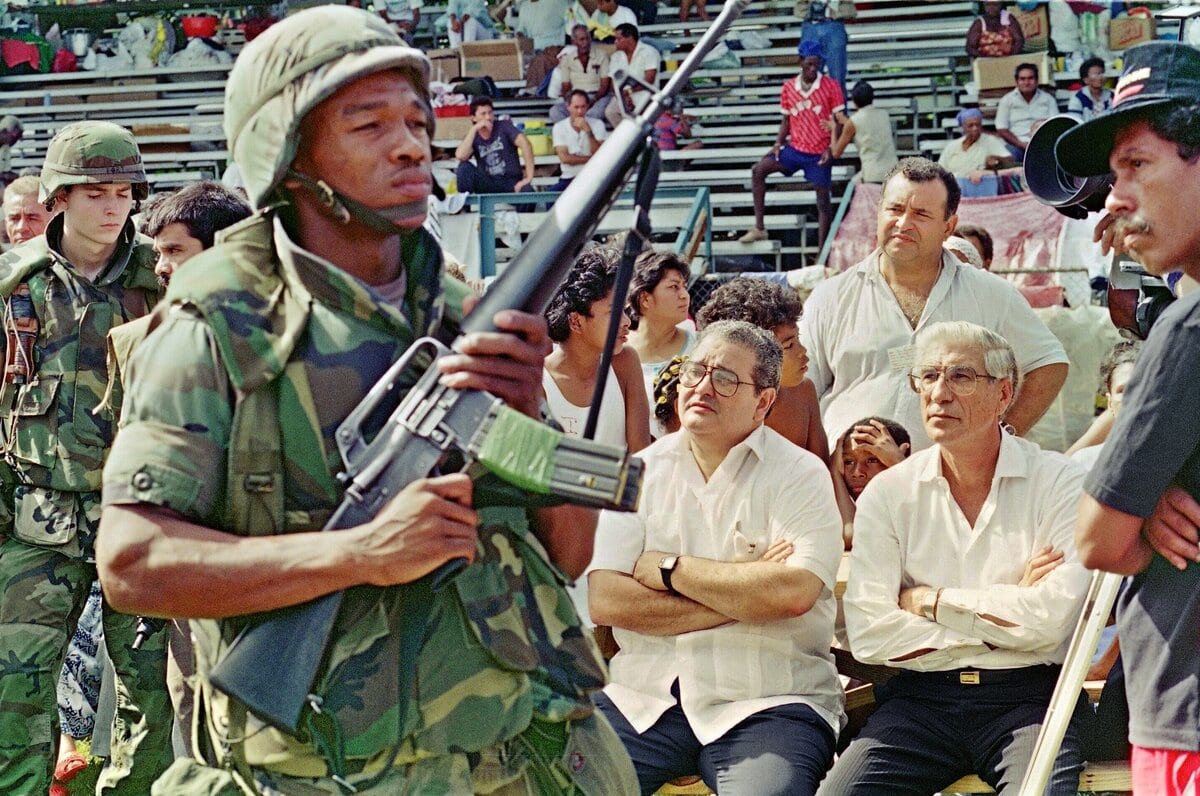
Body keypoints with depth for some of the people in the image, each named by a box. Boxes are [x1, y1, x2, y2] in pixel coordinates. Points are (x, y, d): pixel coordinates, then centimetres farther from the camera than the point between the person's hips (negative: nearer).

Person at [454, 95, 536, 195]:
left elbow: (525, 144, -17)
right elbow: (460, 156, -17)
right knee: (464, 166, -22)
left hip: (511, 183, -3)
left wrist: (528, 178, -25)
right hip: (487, 185, 3)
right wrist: (474, 129, -16)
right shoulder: (472, 137, 4)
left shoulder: (503, 126, -3)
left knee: (527, 191, -37)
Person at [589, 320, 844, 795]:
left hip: (768, 703, -2)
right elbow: (602, 600, -5)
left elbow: (793, 593, -16)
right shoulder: (640, 472, 9)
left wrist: (668, 569, -6)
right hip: (644, 698, 2)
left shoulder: (801, 475, 2)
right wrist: (741, 597, -9)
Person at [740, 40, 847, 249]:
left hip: (819, 153, -3)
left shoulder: (831, 86, -7)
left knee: (823, 201, 1)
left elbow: (841, 121, -6)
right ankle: (759, 228, -11)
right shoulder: (789, 88, 3)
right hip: (794, 148, 3)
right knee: (758, 170, -13)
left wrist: (832, 149, -15)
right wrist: (778, 143, -1)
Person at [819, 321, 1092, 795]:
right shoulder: (887, 493, 6)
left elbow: (1052, 617, -12)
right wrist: (1001, 615, -6)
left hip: (1026, 697, -2)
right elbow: (867, 634, -4)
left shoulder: (1060, 483, 1)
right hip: (921, 698, 2)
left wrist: (929, 600, -3)